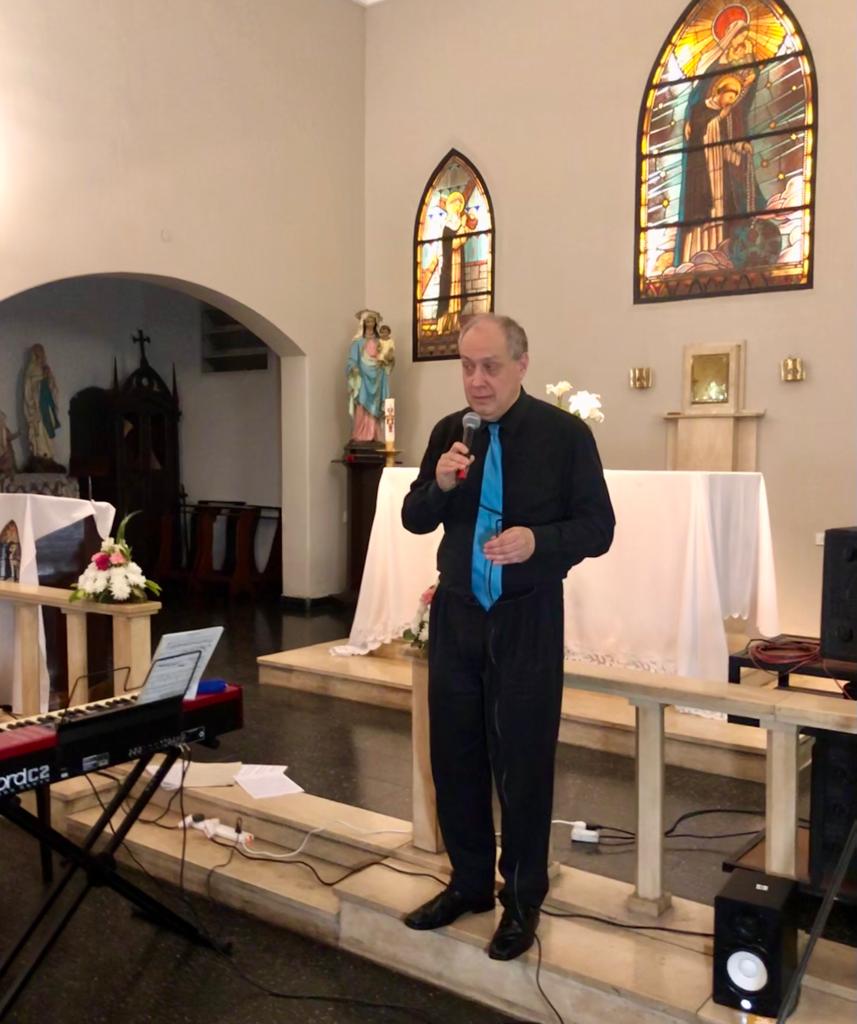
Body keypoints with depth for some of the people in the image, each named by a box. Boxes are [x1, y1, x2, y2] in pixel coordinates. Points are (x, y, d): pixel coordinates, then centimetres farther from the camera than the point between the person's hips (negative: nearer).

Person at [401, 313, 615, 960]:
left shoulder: (565, 434, -9)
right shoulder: (449, 432, 4)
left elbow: (598, 528, -7)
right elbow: (414, 519, 7)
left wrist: (537, 540, -25)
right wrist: (440, 483, -13)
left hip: (527, 618, -4)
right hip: (456, 612, 5)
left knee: (523, 760, 6)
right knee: (455, 754, 13)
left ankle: (523, 900, 25)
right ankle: (470, 883, 33)